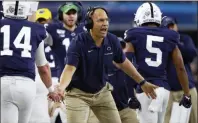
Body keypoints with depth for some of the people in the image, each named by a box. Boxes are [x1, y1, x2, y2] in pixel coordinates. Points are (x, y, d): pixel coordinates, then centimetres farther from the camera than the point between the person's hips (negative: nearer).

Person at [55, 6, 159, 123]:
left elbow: (123, 63, 8)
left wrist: (142, 82, 13)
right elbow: (70, 69, -32)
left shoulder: (112, 40, -9)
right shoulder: (78, 43, -24)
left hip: (102, 92, 5)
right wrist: (61, 87, -52)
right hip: (78, 94, -5)